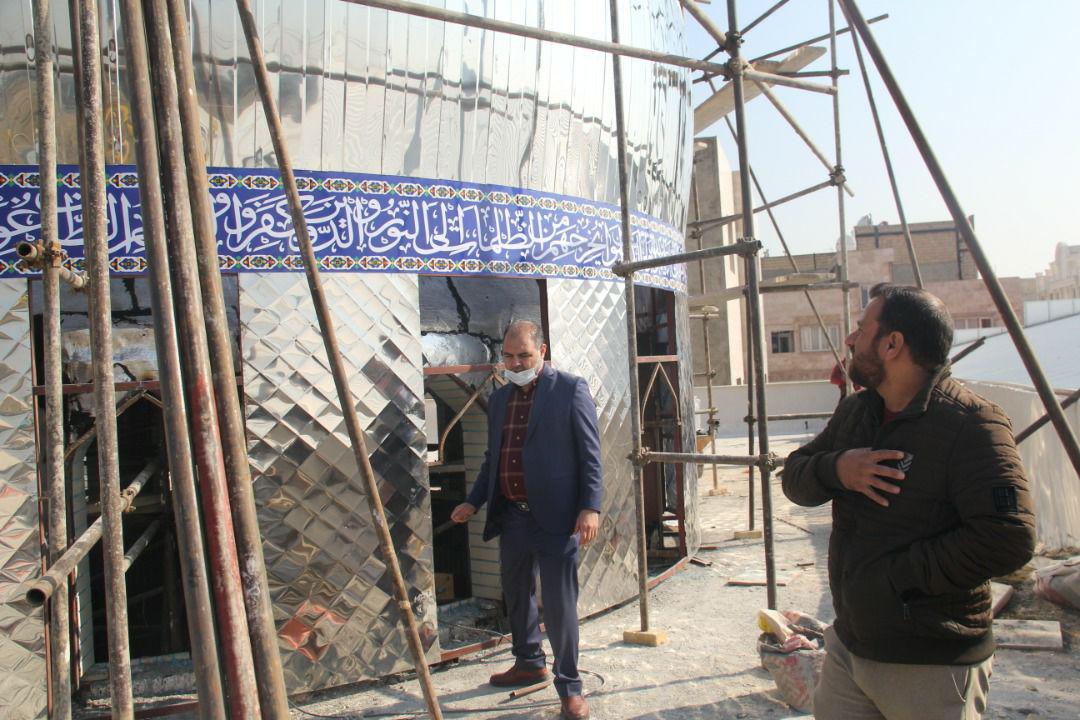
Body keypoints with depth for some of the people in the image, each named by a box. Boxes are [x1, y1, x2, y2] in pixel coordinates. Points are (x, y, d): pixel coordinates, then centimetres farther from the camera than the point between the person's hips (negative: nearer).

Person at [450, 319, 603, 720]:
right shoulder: (498, 399, 12)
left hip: (554, 517, -6)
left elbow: (589, 454, -9)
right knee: (517, 596, 20)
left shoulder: (570, 389, -6)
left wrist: (591, 507, -16)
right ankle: (529, 664, 41)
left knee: (559, 604, -1)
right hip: (510, 516, 7)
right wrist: (474, 502, 13)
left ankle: (569, 687, 15)